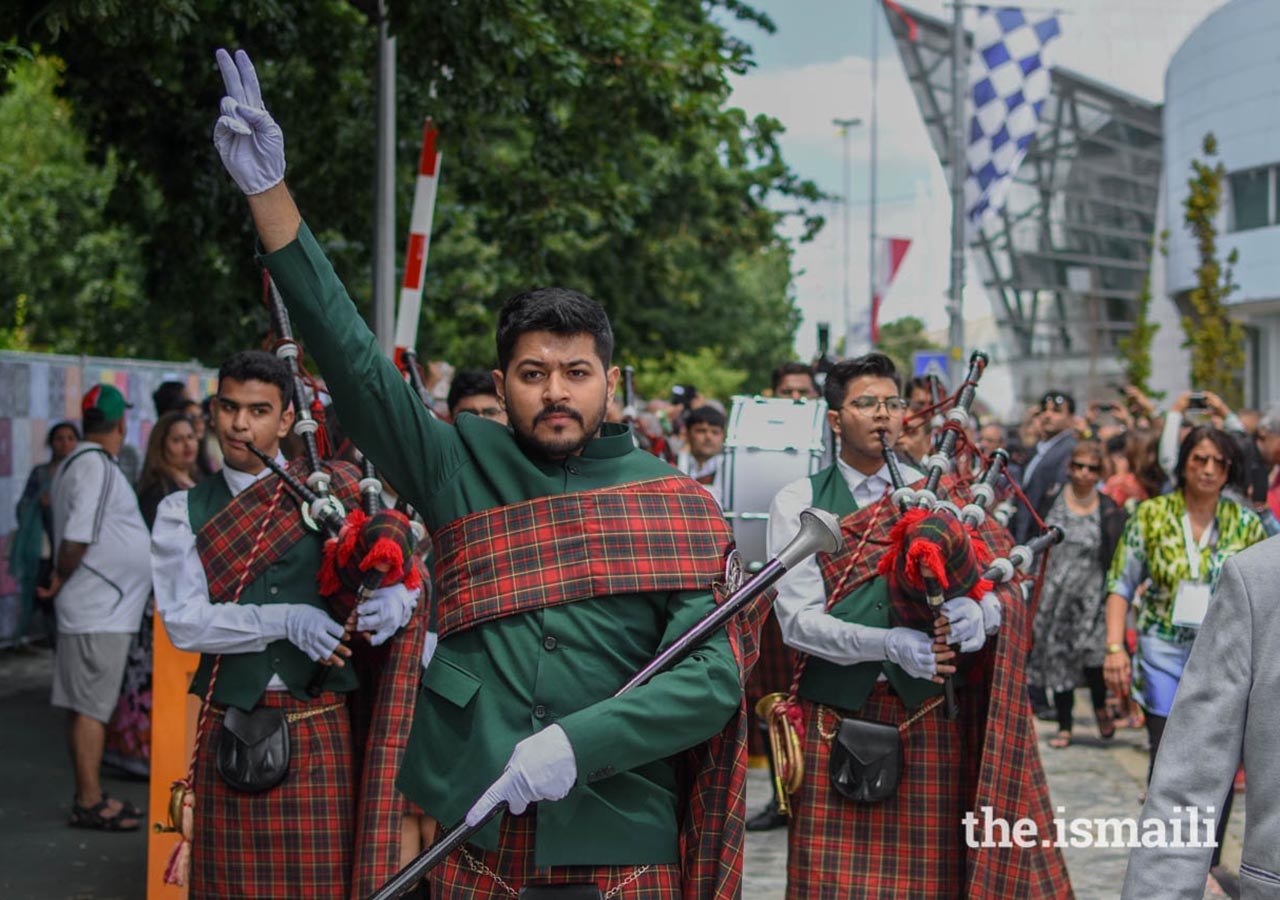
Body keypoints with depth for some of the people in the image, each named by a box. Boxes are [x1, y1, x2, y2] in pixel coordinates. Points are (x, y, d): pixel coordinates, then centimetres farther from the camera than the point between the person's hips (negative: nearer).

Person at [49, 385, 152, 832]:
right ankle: (90, 802, -1)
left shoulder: (73, 463, 15)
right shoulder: (96, 466, -16)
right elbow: (76, 538, -21)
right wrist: (62, 580, -7)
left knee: (84, 706, 12)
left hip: (93, 606, 10)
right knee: (91, 707, -5)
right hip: (101, 609, -10)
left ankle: (88, 796, 19)